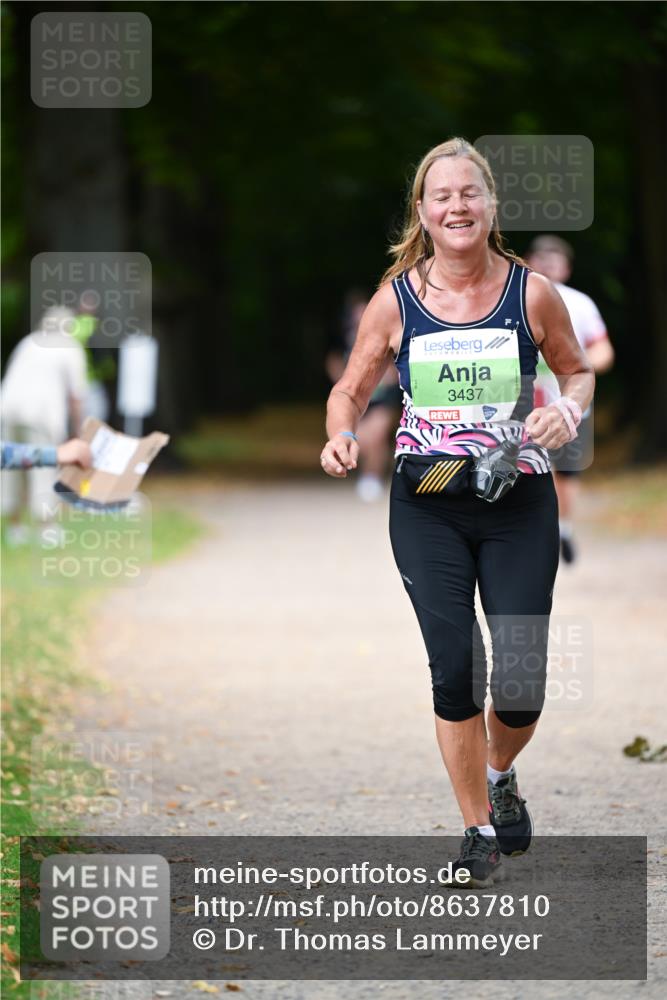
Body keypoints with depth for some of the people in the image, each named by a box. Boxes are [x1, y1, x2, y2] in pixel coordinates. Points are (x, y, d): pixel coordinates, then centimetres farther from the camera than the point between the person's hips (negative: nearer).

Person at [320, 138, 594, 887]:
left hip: (519, 504, 0)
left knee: (519, 684, -3)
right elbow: (351, 388, 8)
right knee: (453, 670, -6)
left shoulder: (532, 293, -4)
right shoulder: (396, 301, -3)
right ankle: (479, 832, 10)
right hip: (428, 508, 0)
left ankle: (499, 772, 32)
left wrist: (568, 410, -12)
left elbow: (577, 370, 10)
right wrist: (341, 436, -13)